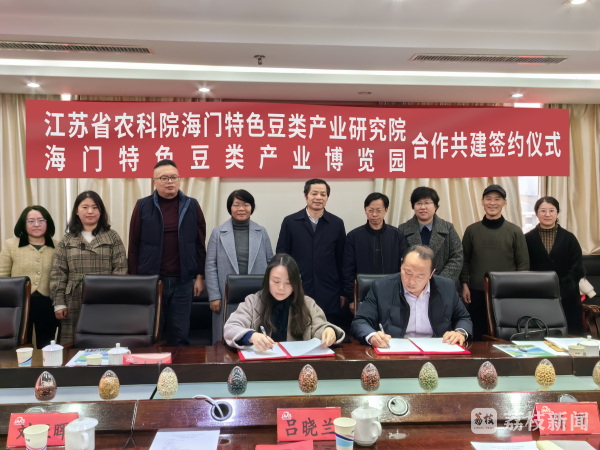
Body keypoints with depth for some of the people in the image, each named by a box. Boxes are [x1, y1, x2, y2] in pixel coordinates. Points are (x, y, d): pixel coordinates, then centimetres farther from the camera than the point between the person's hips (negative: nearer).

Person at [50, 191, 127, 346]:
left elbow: (120, 269, 3)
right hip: (75, 304, 1)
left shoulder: (112, 237, 7)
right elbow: (58, 274, 9)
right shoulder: (67, 240, 11)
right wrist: (59, 303, 3)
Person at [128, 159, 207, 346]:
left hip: (183, 281, 1)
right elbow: (134, 245, 2)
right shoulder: (142, 206, 2)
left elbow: (200, 244, 7)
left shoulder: (192, 206, 6)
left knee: (179, 335, 7)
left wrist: (200, 276, 4)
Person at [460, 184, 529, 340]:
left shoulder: (515, 231, 4)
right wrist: (464, 284, 0)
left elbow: (523, 264, 4)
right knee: (478, 337, 7)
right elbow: (464, 261, 10)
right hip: (477, 293, 1)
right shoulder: (472, 230, 6)